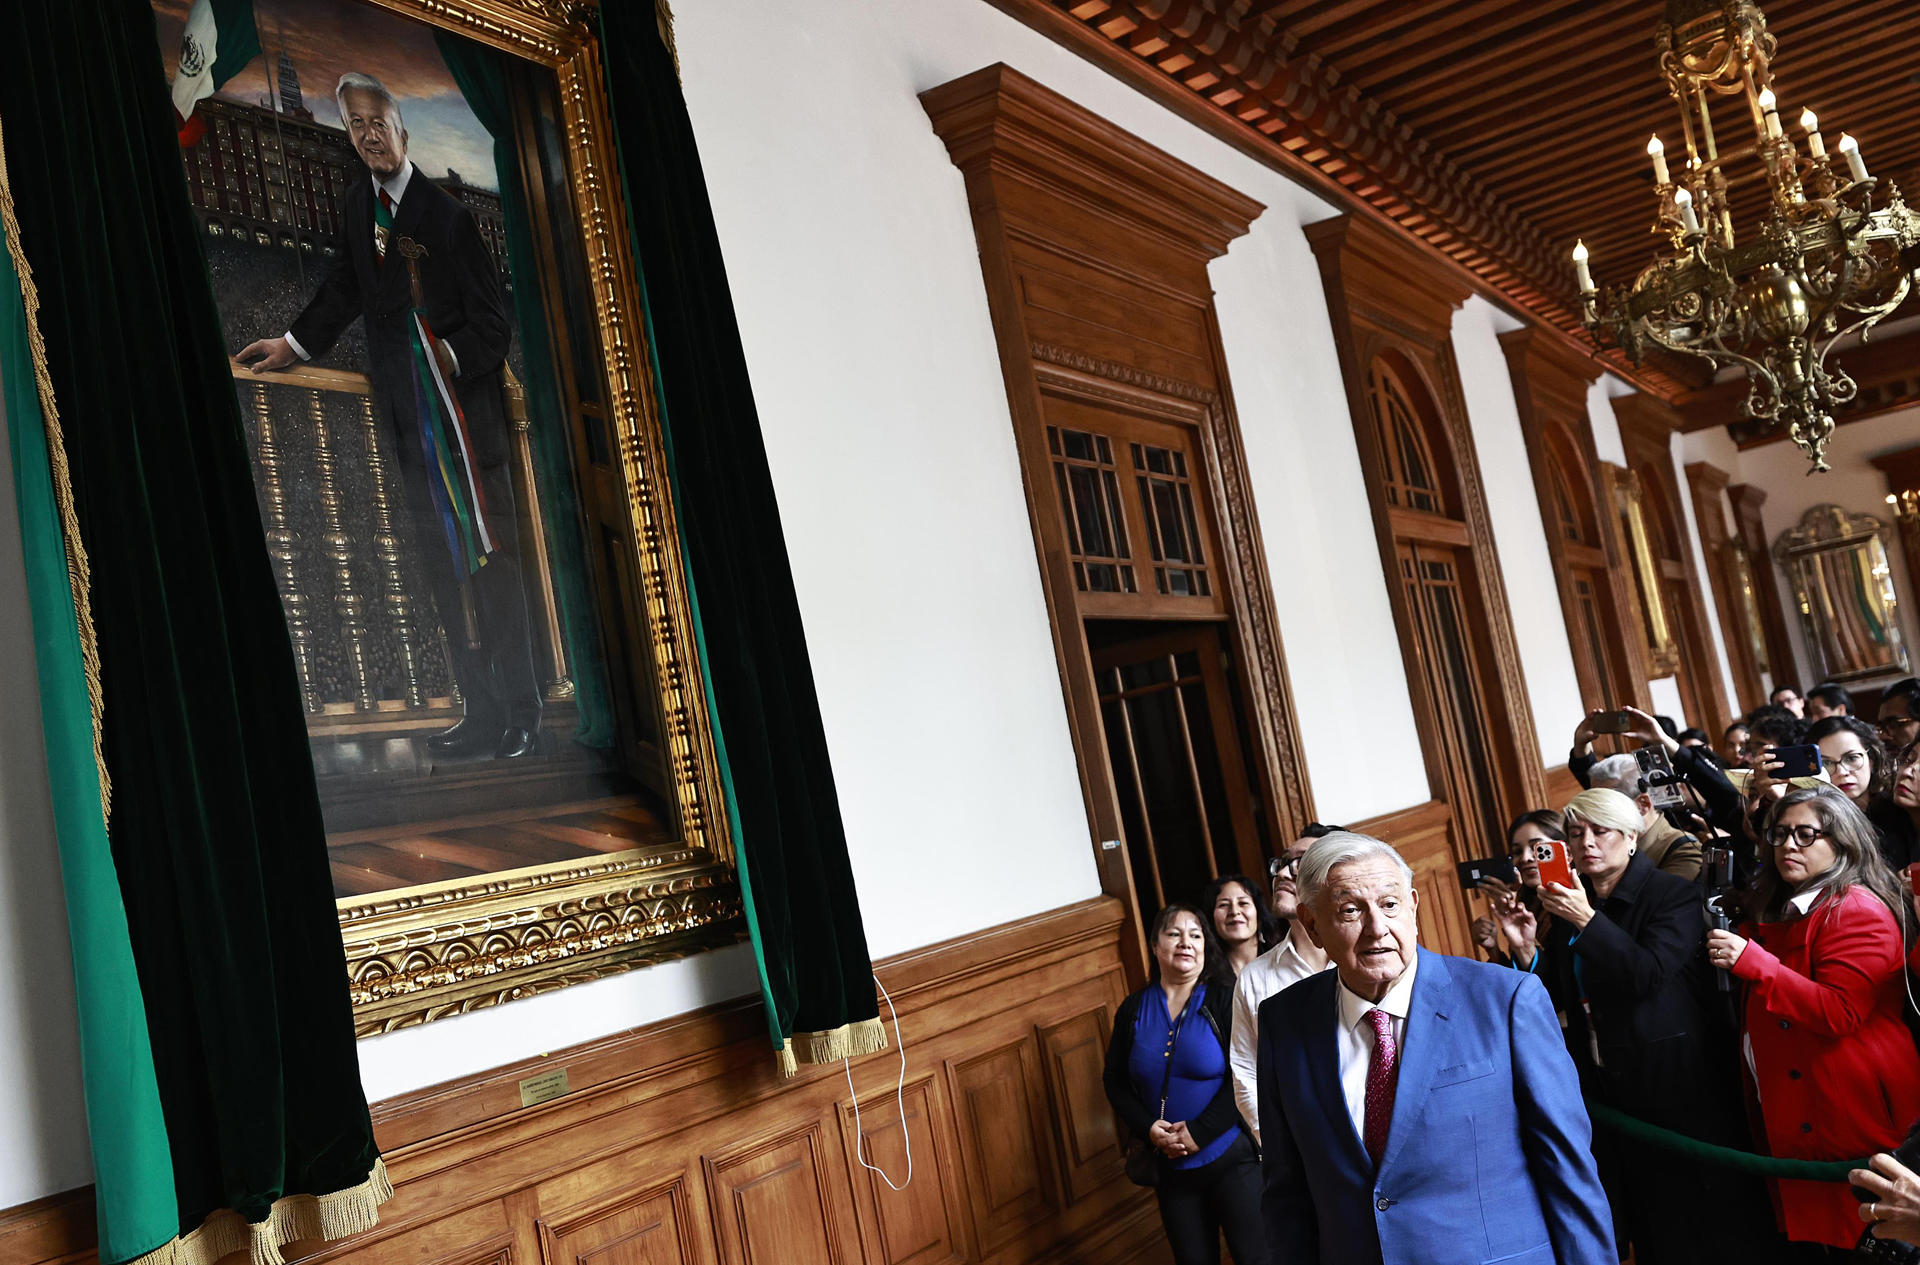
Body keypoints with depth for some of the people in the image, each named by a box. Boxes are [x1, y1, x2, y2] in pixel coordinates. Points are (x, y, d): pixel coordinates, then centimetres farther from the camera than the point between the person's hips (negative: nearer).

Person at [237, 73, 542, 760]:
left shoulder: (447, 212, -6)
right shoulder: (358, 203, 13)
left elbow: (492, 318, -7)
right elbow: (347, 285, 25)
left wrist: (451, 357, -20)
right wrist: (292, 343, 21)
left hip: (463, 401, -6)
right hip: (406, 411, 6)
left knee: (492, 556, -8)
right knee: (443, 566, 5)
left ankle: (523, 712, -3)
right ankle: (481, 711, 10)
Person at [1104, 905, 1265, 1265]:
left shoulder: (1224, 999, -6)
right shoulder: (1133, 1009, 4)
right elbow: (1115, 1082, 8)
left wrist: (1199, 1132, -17)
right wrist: (1148, 1128, -8)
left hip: (1232, 1158, -3)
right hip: (1170, 1166, 3)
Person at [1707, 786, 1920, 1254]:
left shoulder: (1859, 912, -13)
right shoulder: (1778, 910, 15)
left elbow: (1839, 1013, -24)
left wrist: (1751, 960, -26)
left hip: (1848, 1120, -8)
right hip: (1790, 1112, 8)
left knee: (1846, 1235, -1)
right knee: (1805, 1224, 13)